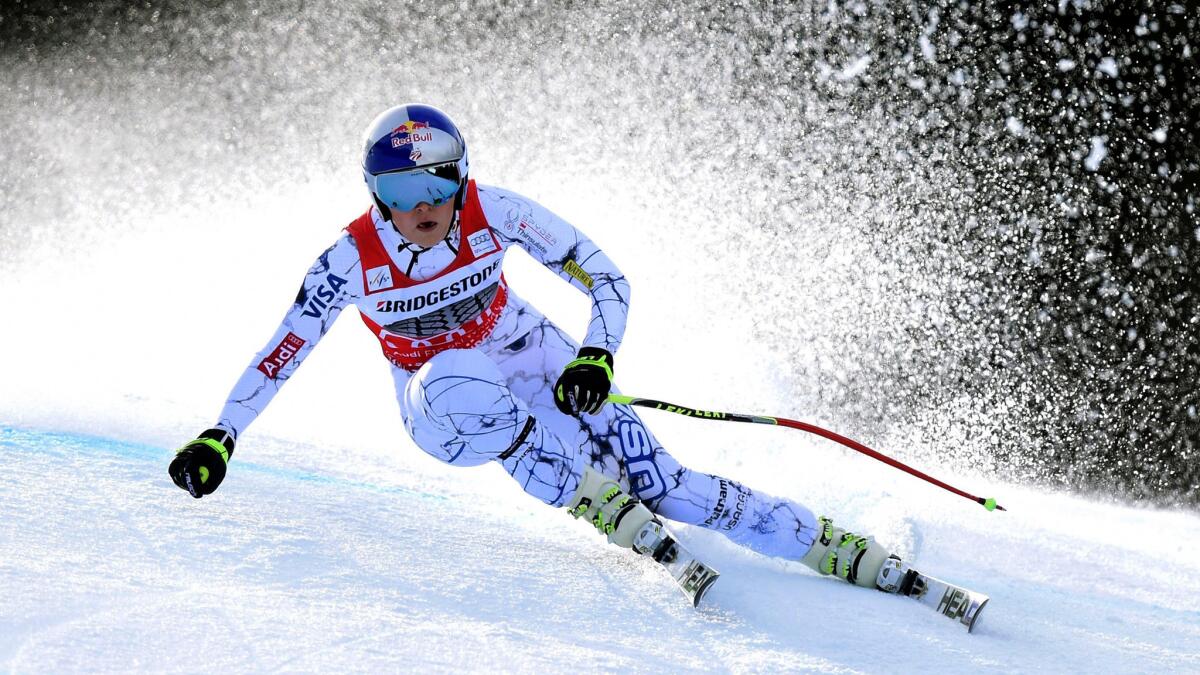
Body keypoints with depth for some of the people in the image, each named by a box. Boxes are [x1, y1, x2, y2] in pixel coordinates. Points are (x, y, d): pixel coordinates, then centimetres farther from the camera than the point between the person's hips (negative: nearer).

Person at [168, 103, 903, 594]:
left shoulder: (494, 213, -21)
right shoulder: (351, 262, -21)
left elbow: (606, 279, -16)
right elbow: (283, 351, -12)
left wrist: (596, 357, -32)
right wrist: (219, 437, -15)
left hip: (531, 356, 0)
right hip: (443, 407, 0)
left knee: (660, 481, -17)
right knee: (458, 380, -40)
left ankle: (836, 550, -14)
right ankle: (600, 503, -32)